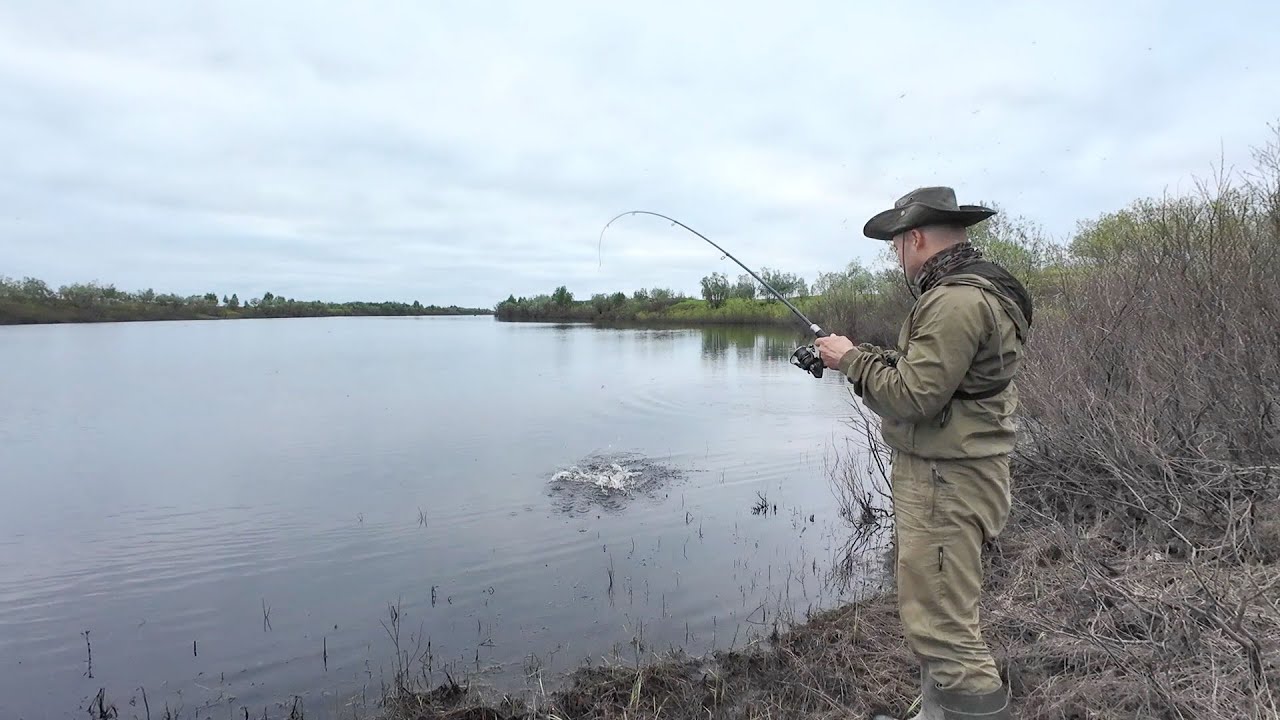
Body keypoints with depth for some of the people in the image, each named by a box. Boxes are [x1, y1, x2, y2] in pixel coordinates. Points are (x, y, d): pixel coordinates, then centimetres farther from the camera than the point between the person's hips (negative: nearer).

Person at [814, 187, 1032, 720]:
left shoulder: (956, 302, -20)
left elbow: (913, 397, -22)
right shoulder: (976, 289, 14)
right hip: (943, 473, 11)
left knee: (941, 623, -5)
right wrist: (864, 358, 11)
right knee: (936, 610, 21)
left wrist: (853, 359, -10)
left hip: (946, 481, -11)